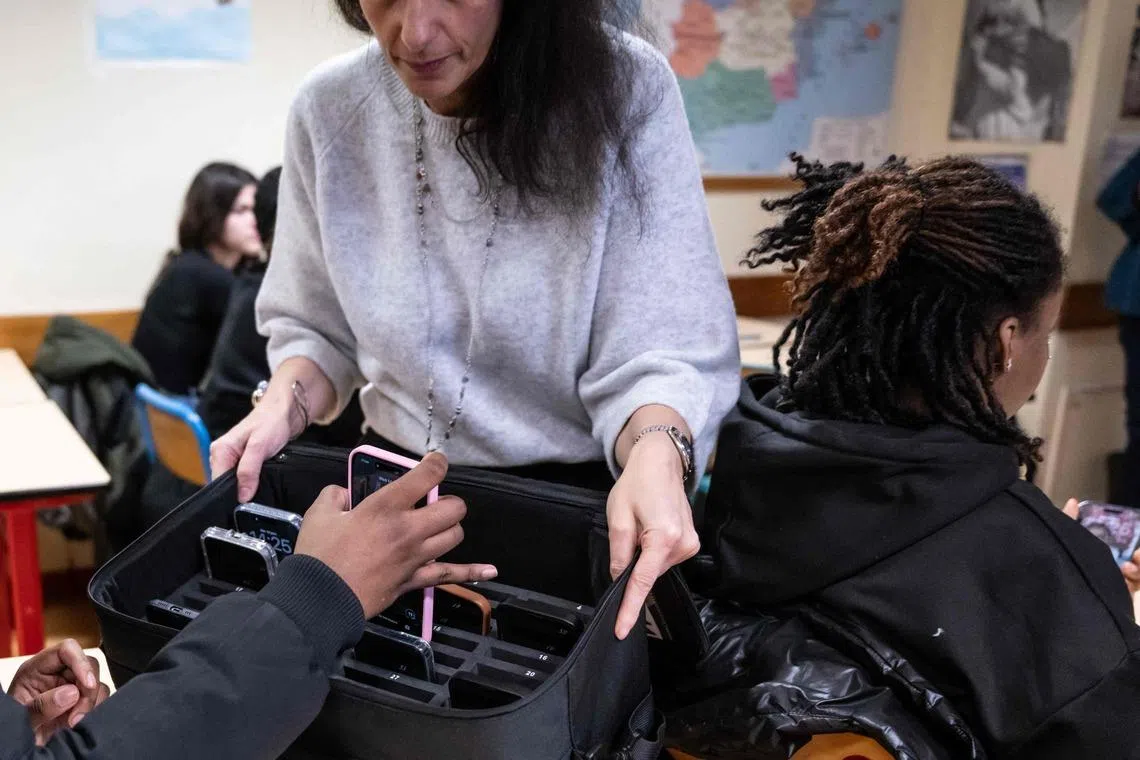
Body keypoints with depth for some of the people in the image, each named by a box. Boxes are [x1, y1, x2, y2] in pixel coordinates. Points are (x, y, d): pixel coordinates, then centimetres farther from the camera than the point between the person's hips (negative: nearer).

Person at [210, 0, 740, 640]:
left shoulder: (627, 92, -15)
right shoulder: (330, 110, -5)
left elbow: (659, 352, -17)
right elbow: (317, 327, 7)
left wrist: (656, 454, -36)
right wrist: (285, 402, -12)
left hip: (584, 494, -2)